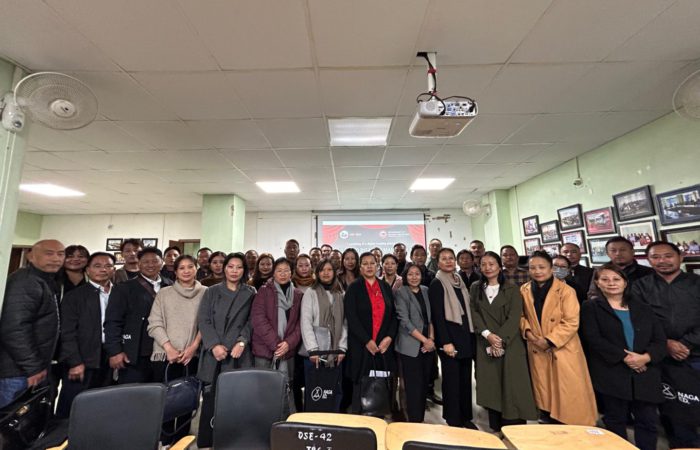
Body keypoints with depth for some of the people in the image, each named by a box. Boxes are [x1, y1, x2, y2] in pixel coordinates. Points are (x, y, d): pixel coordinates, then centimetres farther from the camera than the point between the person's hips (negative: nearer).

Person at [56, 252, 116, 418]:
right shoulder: (75, 296, -2)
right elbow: (67, 332, -7)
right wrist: (75, 362, -13)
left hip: (110, 360, 3)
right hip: (81, 360, -3)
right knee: (70, 409, 5)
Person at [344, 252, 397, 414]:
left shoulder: (385, 287, 10)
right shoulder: (354, 288, -1)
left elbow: (393, 315, 9)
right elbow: (351, 317, -8)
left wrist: (389, 337, -5)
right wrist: (367, 341, -12)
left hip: (384, 344, 3)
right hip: (361, 345, -3)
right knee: (361, 385, 2)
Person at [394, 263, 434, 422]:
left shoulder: (426, 291, 9)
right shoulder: (400, 292, -7)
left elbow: (431, 317, 11)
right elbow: (404, 321, -12)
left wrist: (431, 339, -1)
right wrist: (424, 340, -11)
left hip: (428, 345, 5)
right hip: (410, 346, -5)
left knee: (424, 384, 11)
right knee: (414, 386, -1)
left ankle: (420, 418, 27)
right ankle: (414, 421, 14)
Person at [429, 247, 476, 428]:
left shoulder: (460, 281, 11)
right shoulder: (436, 284, -9)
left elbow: (467, 309, 15)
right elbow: (437, 315, -13)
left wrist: (471, 335, 9)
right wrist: (445, 342, -17)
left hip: (466, 336, 6)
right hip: (450, 338, -6)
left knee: (465, 378, 13)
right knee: (452, 379, 2)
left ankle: (466, 417, 26)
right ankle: (453, 420, 16)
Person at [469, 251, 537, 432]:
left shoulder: (512, 289, 1)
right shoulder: (475, 288, 7)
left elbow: (514, 317, -7)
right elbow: (474, 314, -1)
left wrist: (500, 339, -16)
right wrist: (488, 334, -15)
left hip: (510, 344, -2)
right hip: (485, 345, 2)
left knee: (512, 386, 0)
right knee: (491, 386, 6)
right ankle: (496, 428, 20)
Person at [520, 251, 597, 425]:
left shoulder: (565, 290, -13)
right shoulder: (524, 290, 1)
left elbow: (571, 322, -15)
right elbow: (523, 315, 10)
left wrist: (550, 340, -18)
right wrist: (527, 331, -8)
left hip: (563, 350, -4)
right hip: (537, 351, 4)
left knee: (570, 395, 6)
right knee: (544, 391, 17)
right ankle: (549, 425, 35)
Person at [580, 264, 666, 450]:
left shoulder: (642, 308, 13)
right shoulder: (590, 307, 0)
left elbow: (660, 339, 7)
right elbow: (593, 338, -10)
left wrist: (646, 357, -11)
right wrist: (623, 357, -16)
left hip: (645, 374, 3)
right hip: (611, 374, -3)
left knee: (648, 419, 5)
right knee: (615, 420, 7)